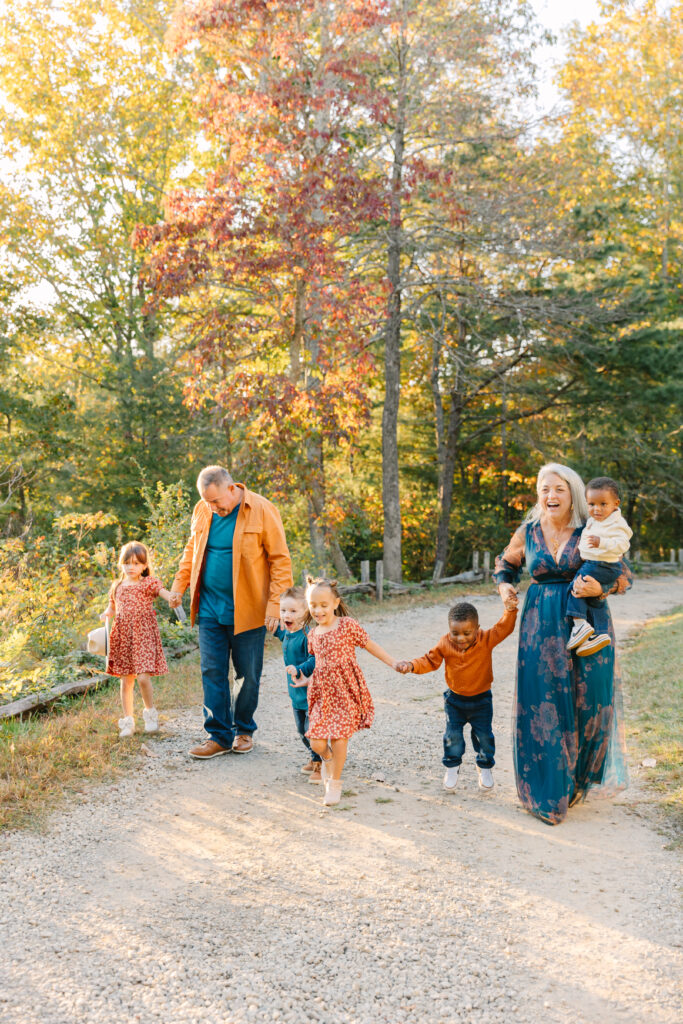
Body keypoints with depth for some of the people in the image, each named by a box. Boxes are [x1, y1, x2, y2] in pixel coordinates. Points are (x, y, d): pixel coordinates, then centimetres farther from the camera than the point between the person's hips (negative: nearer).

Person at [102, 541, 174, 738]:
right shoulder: (117, 586, 12)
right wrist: (106, 614, 0)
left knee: (143, 677, -13)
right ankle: (128, 721, 17)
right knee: (126, 681, 7)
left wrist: (174, 599, -41)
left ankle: (150, 712, 11)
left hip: (144, 635, -4)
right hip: (122, 637, 4)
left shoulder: (149, 583, -1)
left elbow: (165, 593, -17)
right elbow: (112, 607, 23)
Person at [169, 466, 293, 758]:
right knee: (212, 672, 4)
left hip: (247, 610, -4)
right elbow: (192, 550, 20)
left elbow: (280, 560, -7)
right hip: (209, 609, 4)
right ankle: (219, 735, 13)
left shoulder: (262, 511, -9)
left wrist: (275, 603, -13)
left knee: (247, 674, 6)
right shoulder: (202, 511, 5)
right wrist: (179, 585, 11)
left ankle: (244, 729, 25)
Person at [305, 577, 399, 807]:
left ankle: (335, 782, 15)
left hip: (346, 692, -4)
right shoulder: (313, 635, 9)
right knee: (317, 742, -4)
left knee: (339, 738, -8)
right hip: (322, 692, 4)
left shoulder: (348, 625, -6)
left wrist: (393, 663, 0)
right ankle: (328, 758, 33)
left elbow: (370, 646, 2)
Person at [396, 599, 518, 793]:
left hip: (481, 699, -1)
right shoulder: (445, 644, -14)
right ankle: (452, 767, 28)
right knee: (452, 735, 4)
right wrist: (411, 665, -21)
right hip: (455, 699, 1)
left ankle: (485, 767, 32)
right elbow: (430, 661, -7)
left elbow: (503, 628, -25)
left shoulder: (486, 640, -18)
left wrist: (510, 610, -41)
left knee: (484, 735, 7)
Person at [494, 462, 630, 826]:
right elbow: (505, 564, 23)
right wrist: (504, 586, 3)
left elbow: (623, 577, 2)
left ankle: (577, 780, 22)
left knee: (587, 701, -2)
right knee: (543, 704, -1)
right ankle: (547, 793, 12)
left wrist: (599, 588, -17)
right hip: (541, 628, 1)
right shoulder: (527, 533, 4)